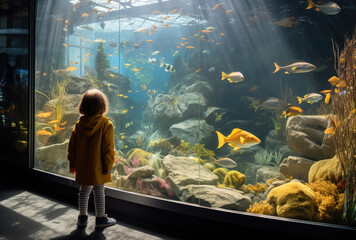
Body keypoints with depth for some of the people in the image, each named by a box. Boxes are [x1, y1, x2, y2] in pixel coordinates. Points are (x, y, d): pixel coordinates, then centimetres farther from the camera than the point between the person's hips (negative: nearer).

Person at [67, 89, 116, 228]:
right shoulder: (106, 124, -12)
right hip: (97, 167, -4)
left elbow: (72, 146, 7)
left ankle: (82, 217, 27)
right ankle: (100, 218, 17)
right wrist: (108, 165, -7)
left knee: (84, 191, 16)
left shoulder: (79, 124, 2)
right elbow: (108, 148, -13)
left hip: (82, 167, 5)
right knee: (99, 192, 6)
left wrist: (72, 164, 16)